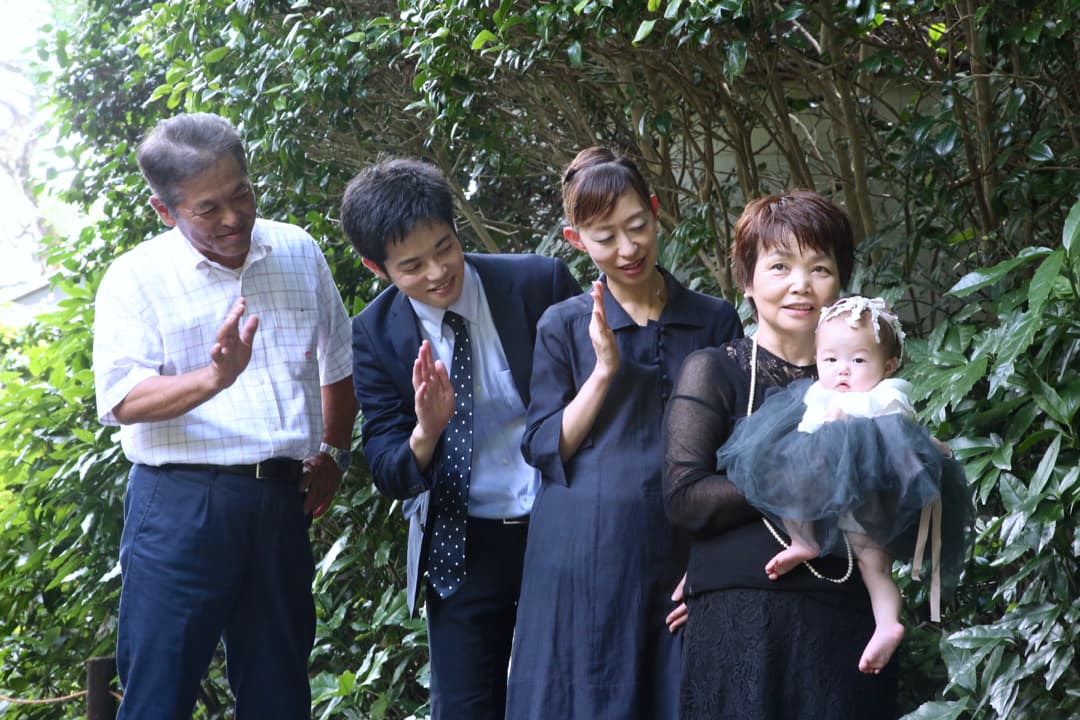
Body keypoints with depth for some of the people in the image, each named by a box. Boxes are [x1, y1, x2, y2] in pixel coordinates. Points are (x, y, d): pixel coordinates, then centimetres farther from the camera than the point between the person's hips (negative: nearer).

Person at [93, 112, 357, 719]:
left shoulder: (299, 253, 10)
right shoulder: (137, 278, -4)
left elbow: (338, 361, 24)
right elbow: (124, 401, -16)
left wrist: (334, 452, 17)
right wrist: (215, 378, -30)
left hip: (283, 501, 4)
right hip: (181, 503, -4)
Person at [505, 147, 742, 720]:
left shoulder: (715, 322, 5)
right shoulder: (564, 326, 2)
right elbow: (545, 450, -2)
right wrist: (604, 369, -12)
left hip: (683, 555, 1)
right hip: (586, 558, -1)